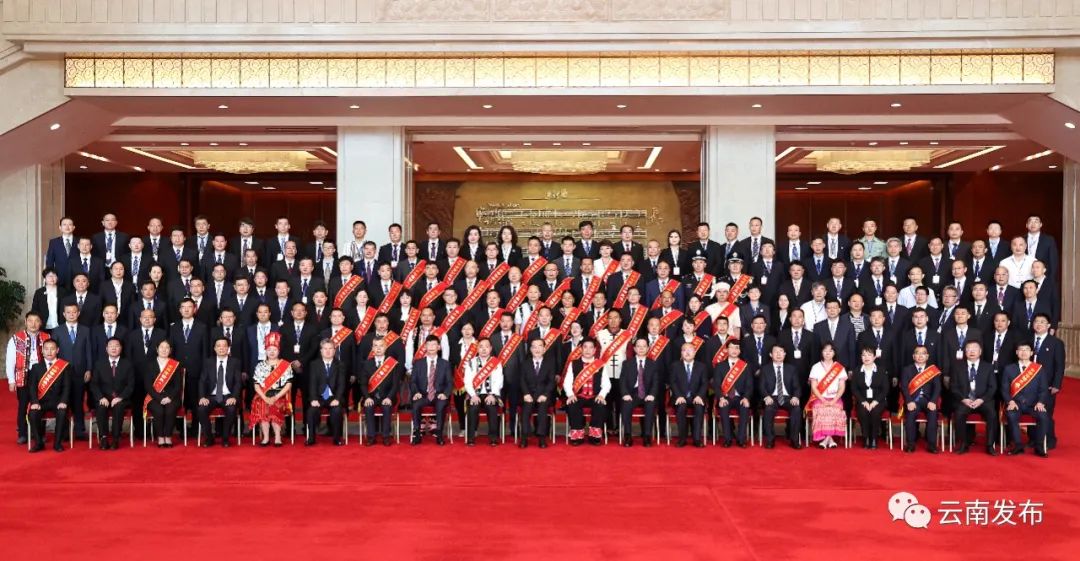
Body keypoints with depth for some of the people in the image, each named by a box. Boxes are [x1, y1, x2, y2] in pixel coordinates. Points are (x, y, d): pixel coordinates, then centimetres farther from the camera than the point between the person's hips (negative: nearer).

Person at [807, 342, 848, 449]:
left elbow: (842, 387, 2)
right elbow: (813, 387, 0)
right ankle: (829, 439, -24)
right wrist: (823, 400, -14)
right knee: (821, 410, -32)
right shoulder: (816, 367, 7)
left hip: (835, 399, 0)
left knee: (835, 409, -32)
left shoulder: (840, 368, 9)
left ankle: (826, 438, -25)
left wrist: (833, 401, -14)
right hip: (819, 398, 0)